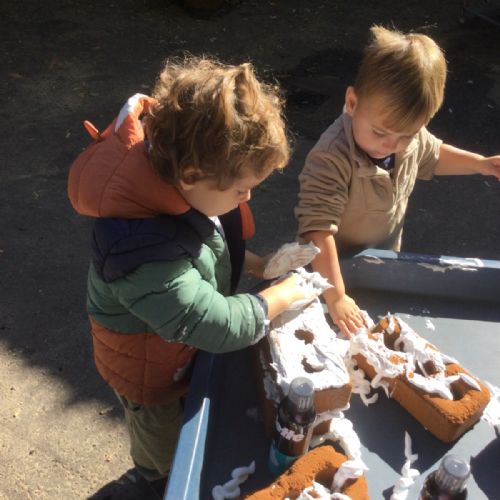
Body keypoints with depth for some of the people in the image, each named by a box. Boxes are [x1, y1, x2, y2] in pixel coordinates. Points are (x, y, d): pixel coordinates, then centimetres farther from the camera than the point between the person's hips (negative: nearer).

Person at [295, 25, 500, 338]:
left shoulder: (410, 135, -16)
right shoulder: (332, 159, -41)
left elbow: (433, 156, 9)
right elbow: (318, 229, -41)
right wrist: (336, 297, -41)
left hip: (386, 260, 6)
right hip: (338, 267, -6)